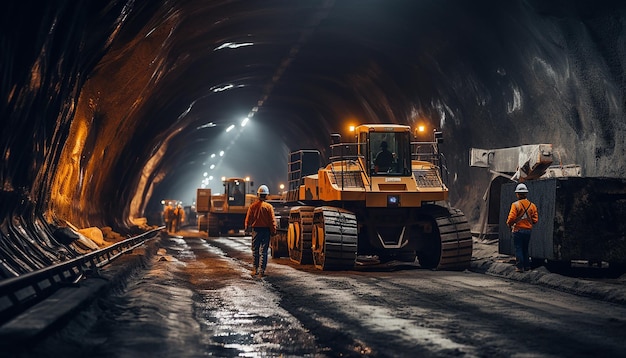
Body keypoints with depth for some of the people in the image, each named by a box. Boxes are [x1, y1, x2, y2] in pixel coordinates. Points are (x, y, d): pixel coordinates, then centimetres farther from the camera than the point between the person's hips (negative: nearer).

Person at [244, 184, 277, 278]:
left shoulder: (253, 206, -4)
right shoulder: (269, 206, -9)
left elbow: (248, 219, 2)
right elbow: (272, 221, -8)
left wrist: (247, 228, 18)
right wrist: (273, 231, 1)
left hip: (256, 230, 1)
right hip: (266, 230, -1)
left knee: (255, 250, 13)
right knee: (264, 251, 3)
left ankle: (255, 269, 15)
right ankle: (262, 271, 0)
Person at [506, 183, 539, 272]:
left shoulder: (515, 205, -12)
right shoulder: (532, 205, 4)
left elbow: (511, 218, -16)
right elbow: (535, 219, 2)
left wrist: (509, 224, 4)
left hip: (518, 230, -5)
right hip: (528, 230, 5)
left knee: (518, 249, 1)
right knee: (525, 249, 16)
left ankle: (519, 267, -2)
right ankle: (527, 266, 18)